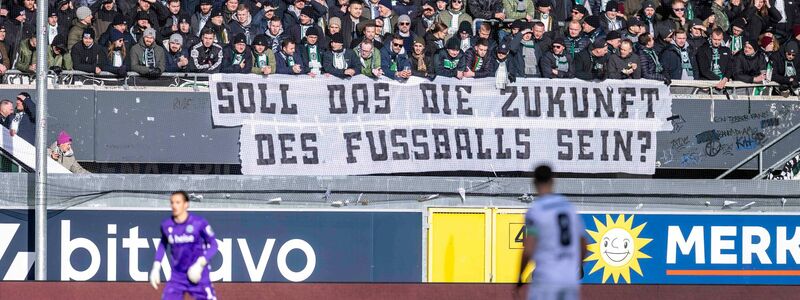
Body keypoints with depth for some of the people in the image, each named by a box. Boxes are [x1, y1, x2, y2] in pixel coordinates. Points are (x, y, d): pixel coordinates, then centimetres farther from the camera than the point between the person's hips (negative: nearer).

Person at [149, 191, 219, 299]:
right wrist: (156, 267, 11)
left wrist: (201, 263, -19)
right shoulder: (166, 225, -1)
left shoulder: (199, 223, -12)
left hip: (198, 275, -3)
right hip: (177, 277, 3)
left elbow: (213, 245, -6)